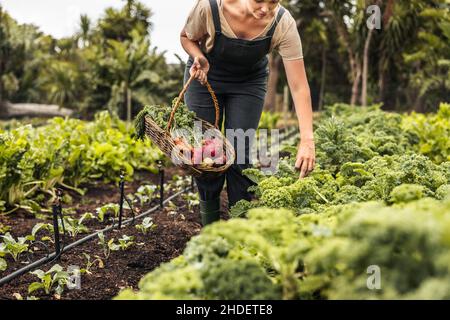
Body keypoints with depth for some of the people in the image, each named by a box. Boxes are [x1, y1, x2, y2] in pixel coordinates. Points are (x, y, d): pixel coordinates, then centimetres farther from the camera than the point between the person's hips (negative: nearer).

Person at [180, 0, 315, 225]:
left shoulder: (283, 24, -31)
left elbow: (299, 87, -31)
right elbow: (187, 37, -8)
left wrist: (307, 140, -39)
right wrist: (199, 57, -30)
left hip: (249, 82, 0)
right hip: (205, 77, 0)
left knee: (239, 154, -9)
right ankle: (209, 228, 18)